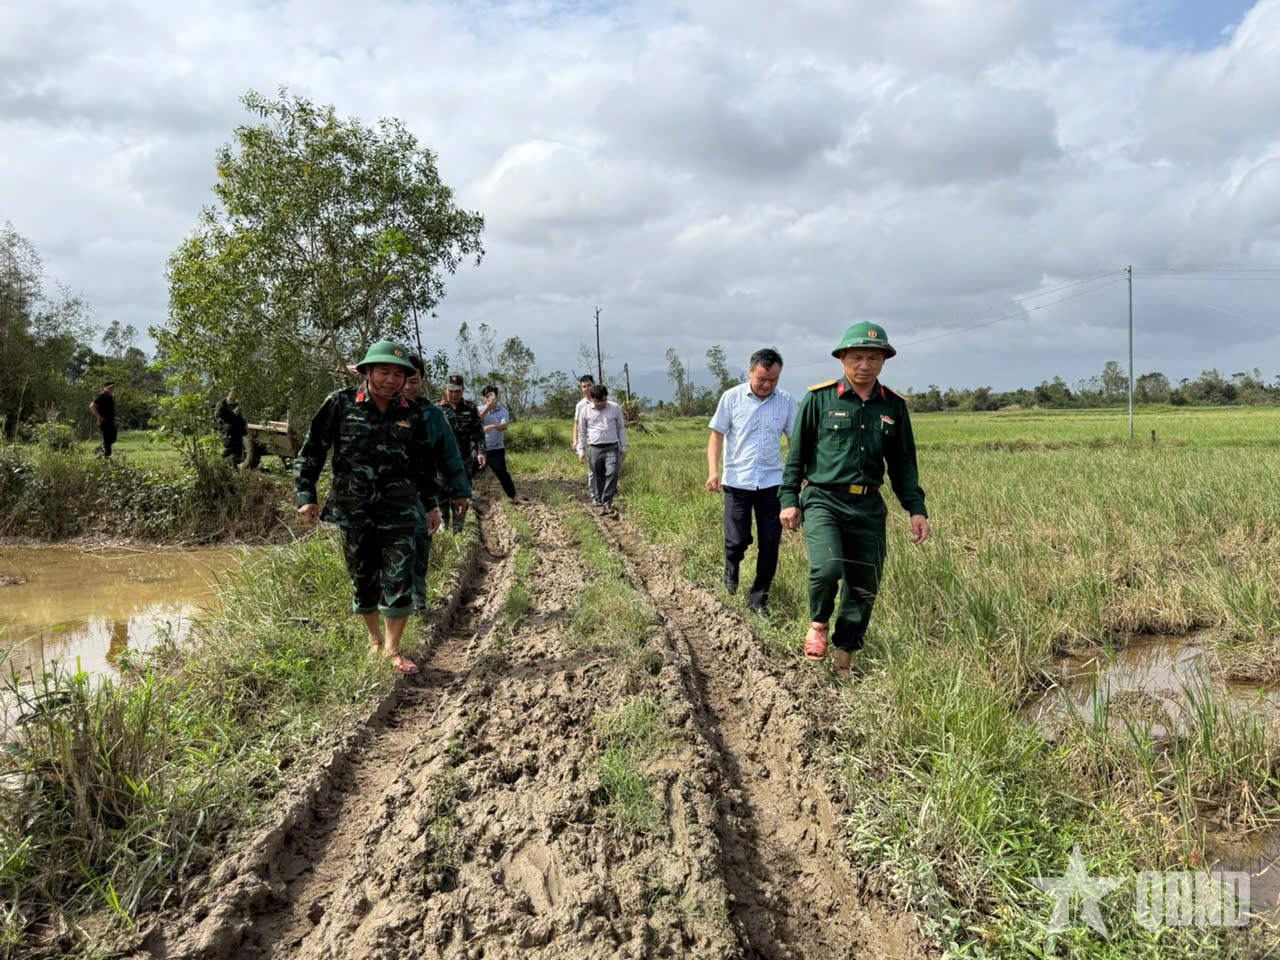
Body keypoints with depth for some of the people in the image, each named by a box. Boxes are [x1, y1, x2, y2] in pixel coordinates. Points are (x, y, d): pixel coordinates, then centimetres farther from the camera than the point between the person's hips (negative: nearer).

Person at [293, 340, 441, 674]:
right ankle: (374, 638, 30)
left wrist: (431, 505, 18)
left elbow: (425, 463, 17)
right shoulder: (340, 404, -2)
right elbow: (311, 450, 1)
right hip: (353, 509, -1)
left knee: (399, 580, -5)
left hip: (397, 508, 1)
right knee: (362, 578, 10)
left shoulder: (411, 414, 5)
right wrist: (306, 495, -6)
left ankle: (392, 649, 6)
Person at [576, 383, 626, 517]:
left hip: (612, 447, -1)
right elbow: (581, 432, 10)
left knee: (612, 473, -18)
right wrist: (581, 451, 9)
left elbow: (621, 428, 12)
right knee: (598, 478, 5)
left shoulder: (615, 408, 2)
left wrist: (623, 447, 11)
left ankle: (606, 504, -16)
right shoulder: (585, 411, 2)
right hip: (594, 449, 1)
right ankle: (603, 502, 15)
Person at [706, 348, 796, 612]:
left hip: (772, 482, 2)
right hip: (737, 481, -2)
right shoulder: (732, 397, -3)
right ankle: (731, 570, 33)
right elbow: (716, 435, 0)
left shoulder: (786, 401, 2)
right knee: (737, 539, -1)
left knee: (770, 543, 3)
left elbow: (795, 440, 9)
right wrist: (713, 471, -11)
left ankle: (758, 597, 18)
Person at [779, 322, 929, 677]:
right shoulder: (819, 399, -1)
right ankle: (817, 623, 6)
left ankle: (843, 661, 21)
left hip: (868, 508, 4)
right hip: (823, 501, -4)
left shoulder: (894, 407, 9)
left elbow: (902, 463, 16)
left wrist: (916, 508, 8)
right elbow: (796, 453, 4)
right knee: (827, 567, -26)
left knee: (864, 588, 5)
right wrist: (789, 499, -1)